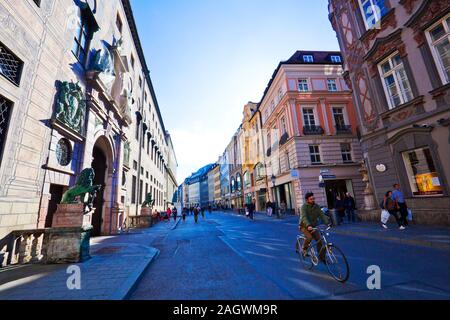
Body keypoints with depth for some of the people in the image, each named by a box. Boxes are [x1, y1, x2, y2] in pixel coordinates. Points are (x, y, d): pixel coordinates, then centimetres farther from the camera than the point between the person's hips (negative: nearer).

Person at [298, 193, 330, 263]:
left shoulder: (317, 206, -3)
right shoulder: (304, 207, -19)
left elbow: (322, 215, -11)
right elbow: (304, 217, -32)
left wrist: (328, 222, -28)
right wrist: (308, 225, -48)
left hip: (313, 226, 5)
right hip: (304, 226, -5)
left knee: (319, 240, -5)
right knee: (309, 237, -27)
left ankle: (322, 257, 12)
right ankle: (304, 249, 1)